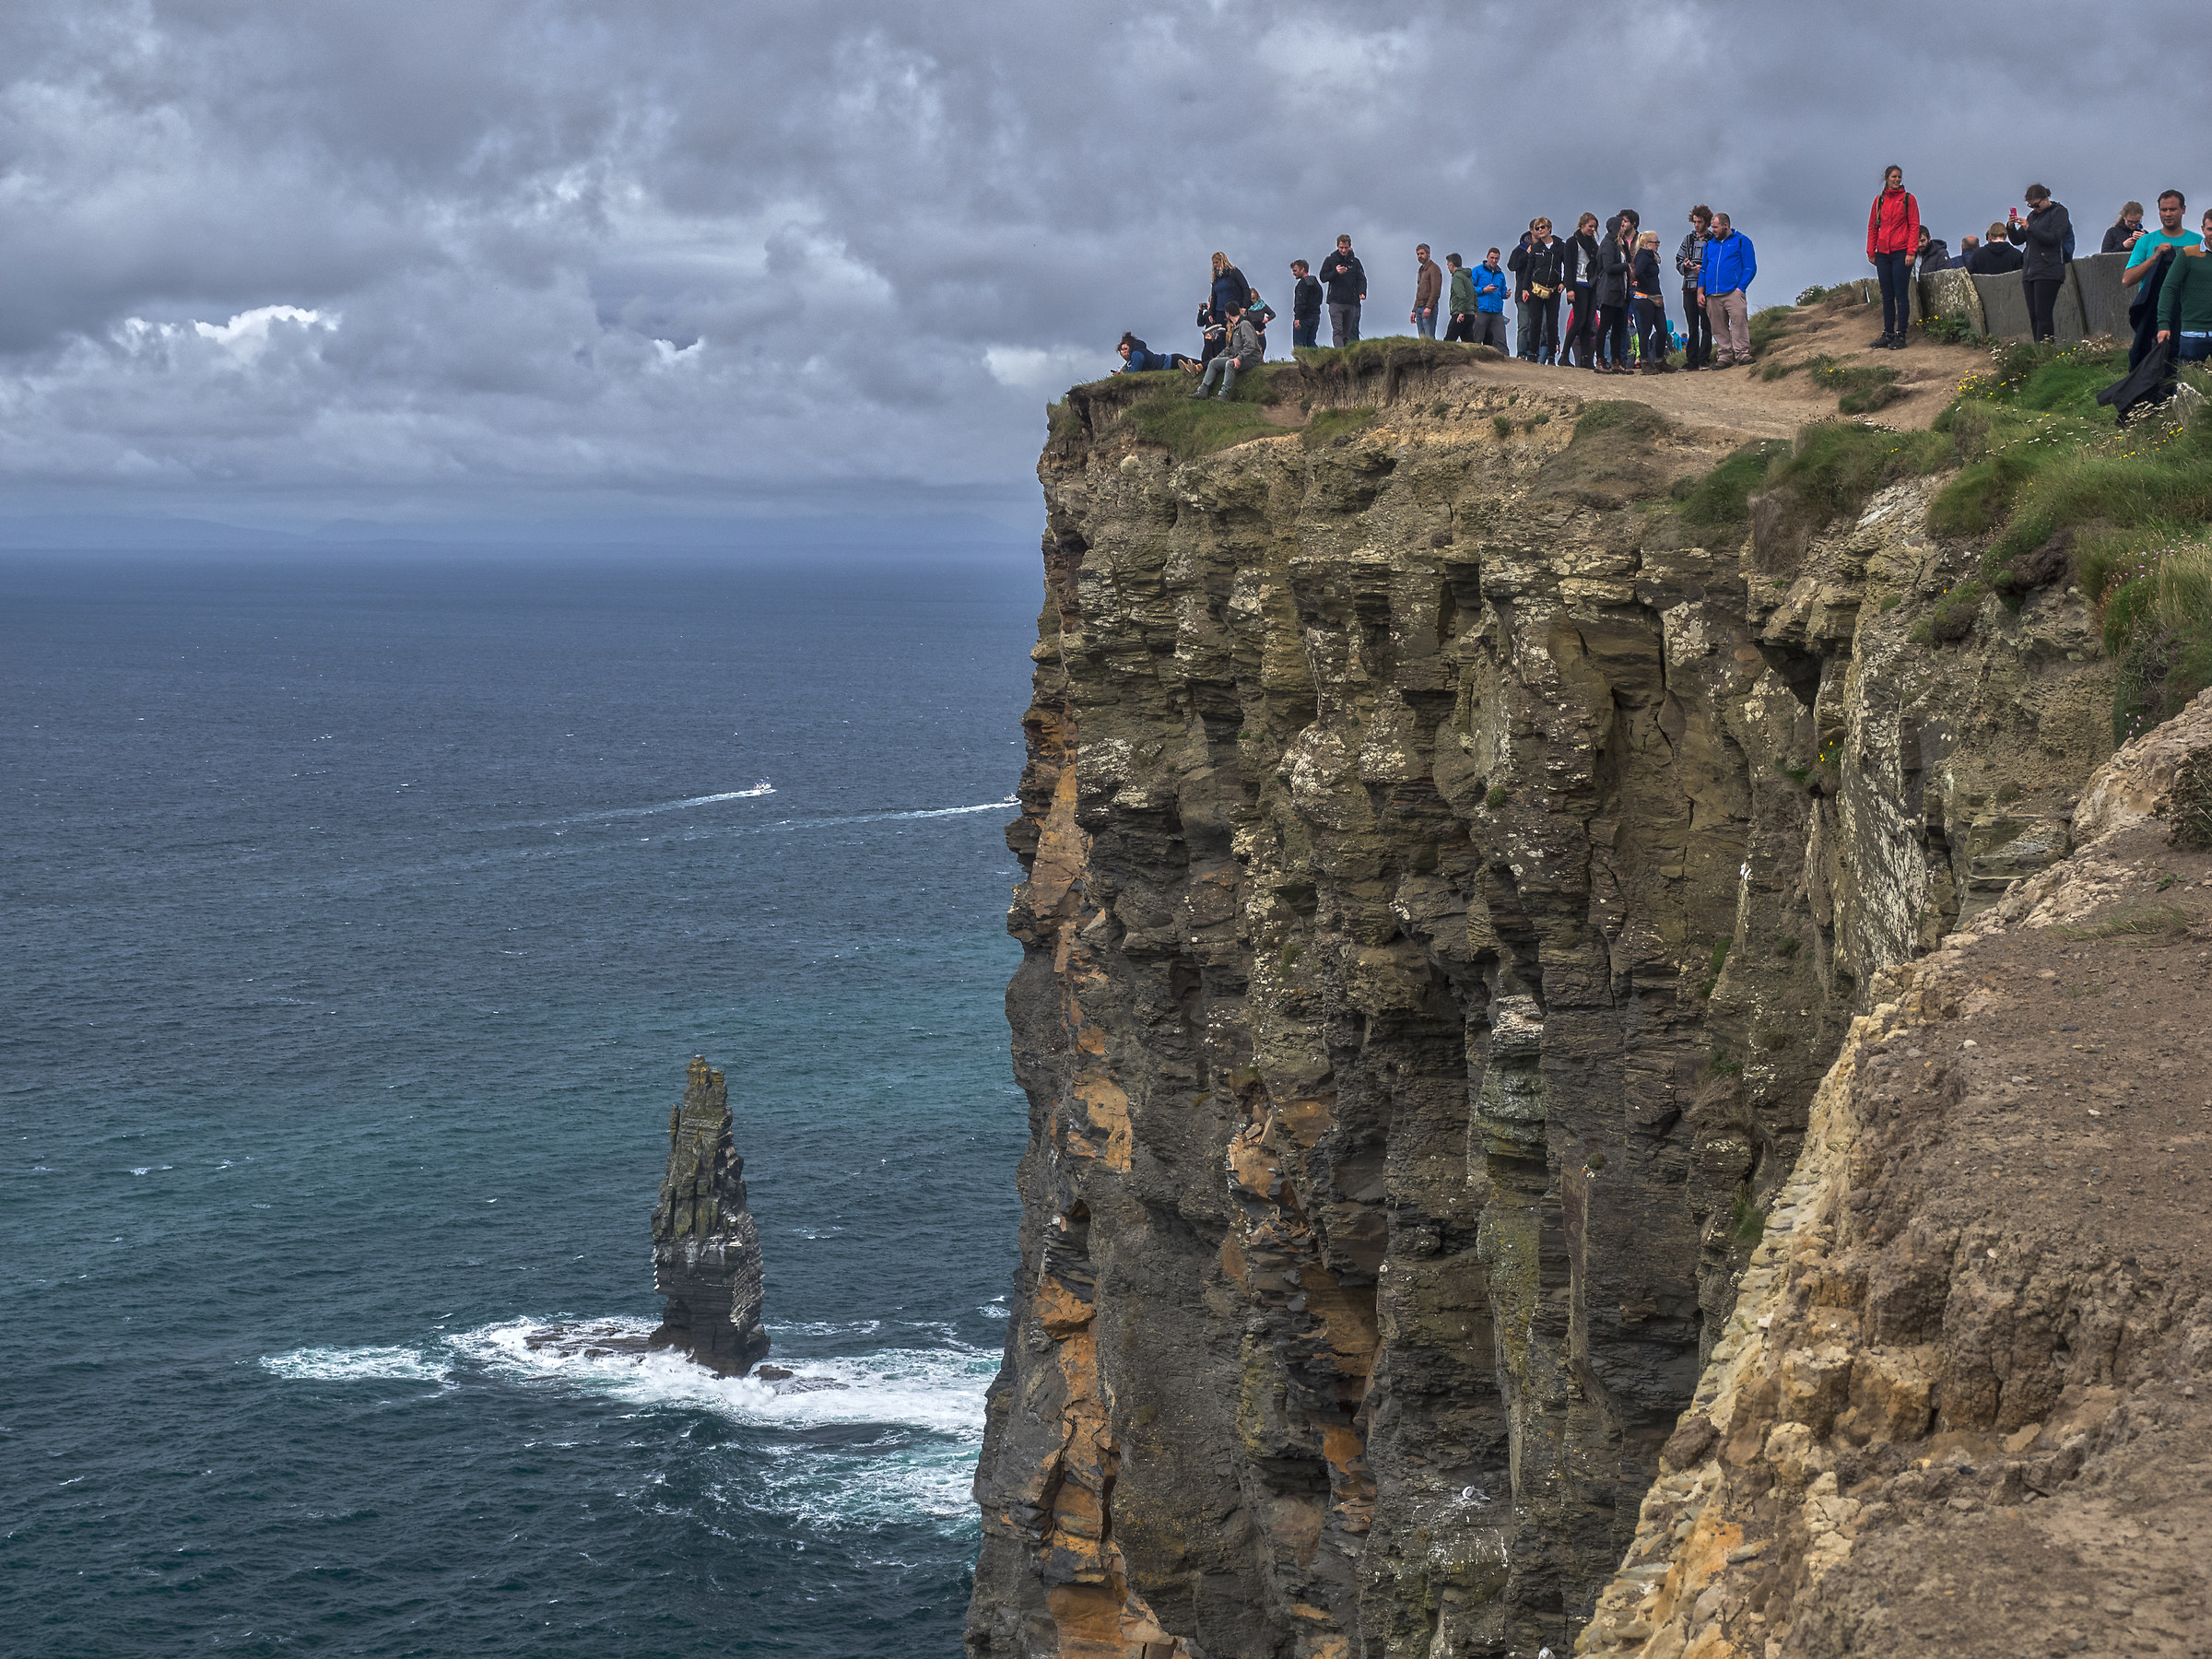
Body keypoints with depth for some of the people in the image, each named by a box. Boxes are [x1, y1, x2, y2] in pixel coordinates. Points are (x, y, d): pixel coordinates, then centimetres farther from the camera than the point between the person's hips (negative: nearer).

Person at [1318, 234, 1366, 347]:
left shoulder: (1355, 262, 11)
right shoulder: (1330, 260, 6)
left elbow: (1361, 279, 8)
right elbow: (1323, 277, 2)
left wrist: (1362, 293, -11)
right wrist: (1335, 272, -16)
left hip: (1351, 303, 3)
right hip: (1335, 302, -3)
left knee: (1347, 332, 8)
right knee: (1337, 331, -14)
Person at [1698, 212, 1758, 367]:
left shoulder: (1741, 241, 7)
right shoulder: (1710, 245, 23)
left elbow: (1750, 268, 1)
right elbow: (1704, 270, 25)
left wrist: (1740, 288, -10)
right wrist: (1700, 291, 13)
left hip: (1733, 292, -5)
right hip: (1712, 295, 5)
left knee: (1739, 321, -16)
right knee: (1719, 328, 1)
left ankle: (1742, 353, -16)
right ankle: (1724, 356, 3)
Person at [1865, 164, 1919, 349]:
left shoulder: (1908, 199, 1)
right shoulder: (1879, 200, 11)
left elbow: (1914, 226, -3)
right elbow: (1872, 227, 15)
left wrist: (1911, 251, -11)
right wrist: (1871, 252, 8)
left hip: (1901, 253, -4)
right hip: (1883, 254, 4)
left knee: (1901, 295, -4)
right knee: (1887, 296, 8)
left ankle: (1900, 334, -2)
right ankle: (1888, 334, 12)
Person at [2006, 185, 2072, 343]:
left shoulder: (2058, 213, 0)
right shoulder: (2033, 215, 20)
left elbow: (2053, 238, -14)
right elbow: (2017, 240, 18)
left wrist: (2029, 228, -19)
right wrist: (2011, 227, -1)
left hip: (2048, 271, -7)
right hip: (2029, 271, 7)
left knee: (2043, 314, -14)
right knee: (2033, 316, 3)